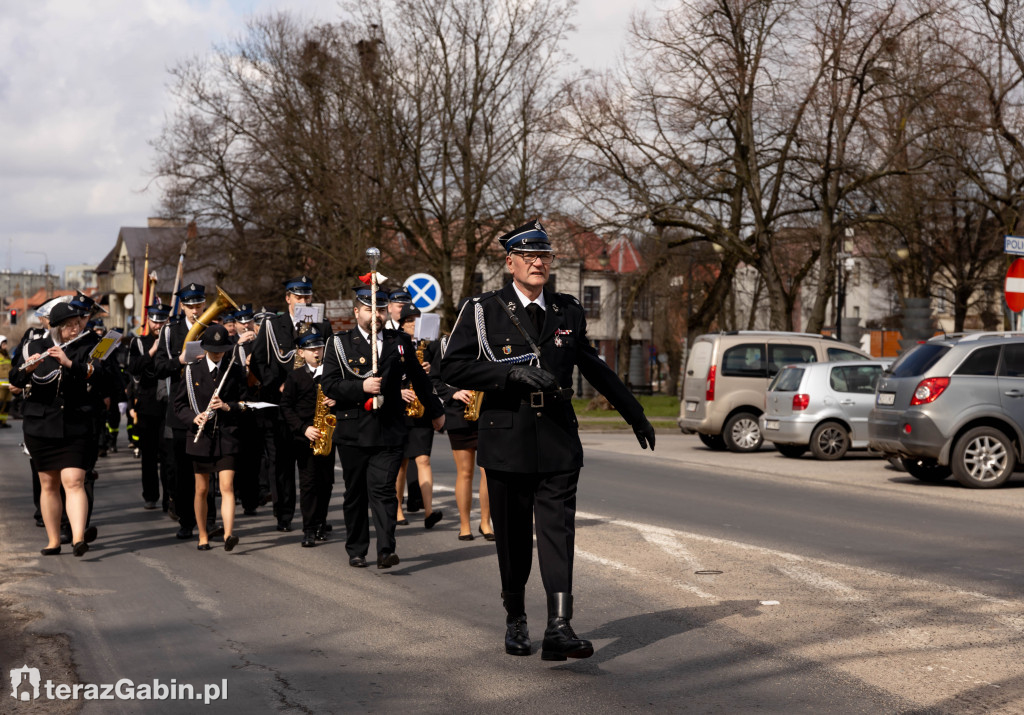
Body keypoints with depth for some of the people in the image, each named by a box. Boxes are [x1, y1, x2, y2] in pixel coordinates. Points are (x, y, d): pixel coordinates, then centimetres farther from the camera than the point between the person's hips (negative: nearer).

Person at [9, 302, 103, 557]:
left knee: (73, 482, -13)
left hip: (76, 427, -2)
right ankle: (53, 540, 18)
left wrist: (69, 363, -32)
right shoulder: (37, 347, 5)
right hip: (41, 426, 2)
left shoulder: (89, 346, 0)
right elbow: (15, 380, -3)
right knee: (49, 484, 9)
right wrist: (28, 368, -24)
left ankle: (78, 538, -21)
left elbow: (95, 372, -17)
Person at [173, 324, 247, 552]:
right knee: (202, 490, 8)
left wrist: (227, 406, -15)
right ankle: (203, 537, 20)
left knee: (227, 486, -13)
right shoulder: (192, 370, 3)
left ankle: (228, 534, -21)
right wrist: (193, 417, -13)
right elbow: (179, 403, 6)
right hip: (201, 436, 1)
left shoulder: (236, 369, 2)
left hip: (227, 435, -1)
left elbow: (245, 401, 5)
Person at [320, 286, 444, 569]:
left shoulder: (400, 342, 10)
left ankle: (386, 550, -16)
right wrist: (362, 387, -19)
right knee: (355, 493, 9)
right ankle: (356, 549, 21)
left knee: (383, 490, -11)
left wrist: (435, 411, 27)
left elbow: (418, 379, 20)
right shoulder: (340, 343, 3)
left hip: (389, 431, 0)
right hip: (353, 432, 0)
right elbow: (329, 385, -6)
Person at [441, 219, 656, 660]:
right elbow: (453, 368, -10)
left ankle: (559, 628, -15)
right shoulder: (483, 311, -1)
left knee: (558, 531, -9)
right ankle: (515, 620, 25)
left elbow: (595, 368, 22)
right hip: (507, 442, -2)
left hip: (557, 443, 2)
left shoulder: (568, 313, 10)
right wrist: (513, 373, -20)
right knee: (513, 538, 7)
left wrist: (634, 414, 28)